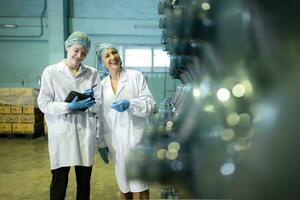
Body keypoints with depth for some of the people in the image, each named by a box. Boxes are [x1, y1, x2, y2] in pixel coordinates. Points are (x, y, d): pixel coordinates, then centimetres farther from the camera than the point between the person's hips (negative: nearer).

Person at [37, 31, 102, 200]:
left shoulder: (93, 73, 6)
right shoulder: (50, 72, 0)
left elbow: (98, 105, 4)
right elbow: (43, 104, -4)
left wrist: (88, 102, -16)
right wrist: (69, 106, -17)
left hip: (86, 133, 2)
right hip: (61, 133, -2)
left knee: (84, 181, 12)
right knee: (59, 180, 5)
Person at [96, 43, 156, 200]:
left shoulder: (136, 76, -1)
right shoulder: (102, 85, 10)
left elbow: (151, 104, -7)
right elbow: (101, 117, 13)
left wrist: (130, 104, -23)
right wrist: (101, 143, 12)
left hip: (136, 138, -4)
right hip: (115, 142, 4)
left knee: (139, 187, -2)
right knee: (123, 186, 15)